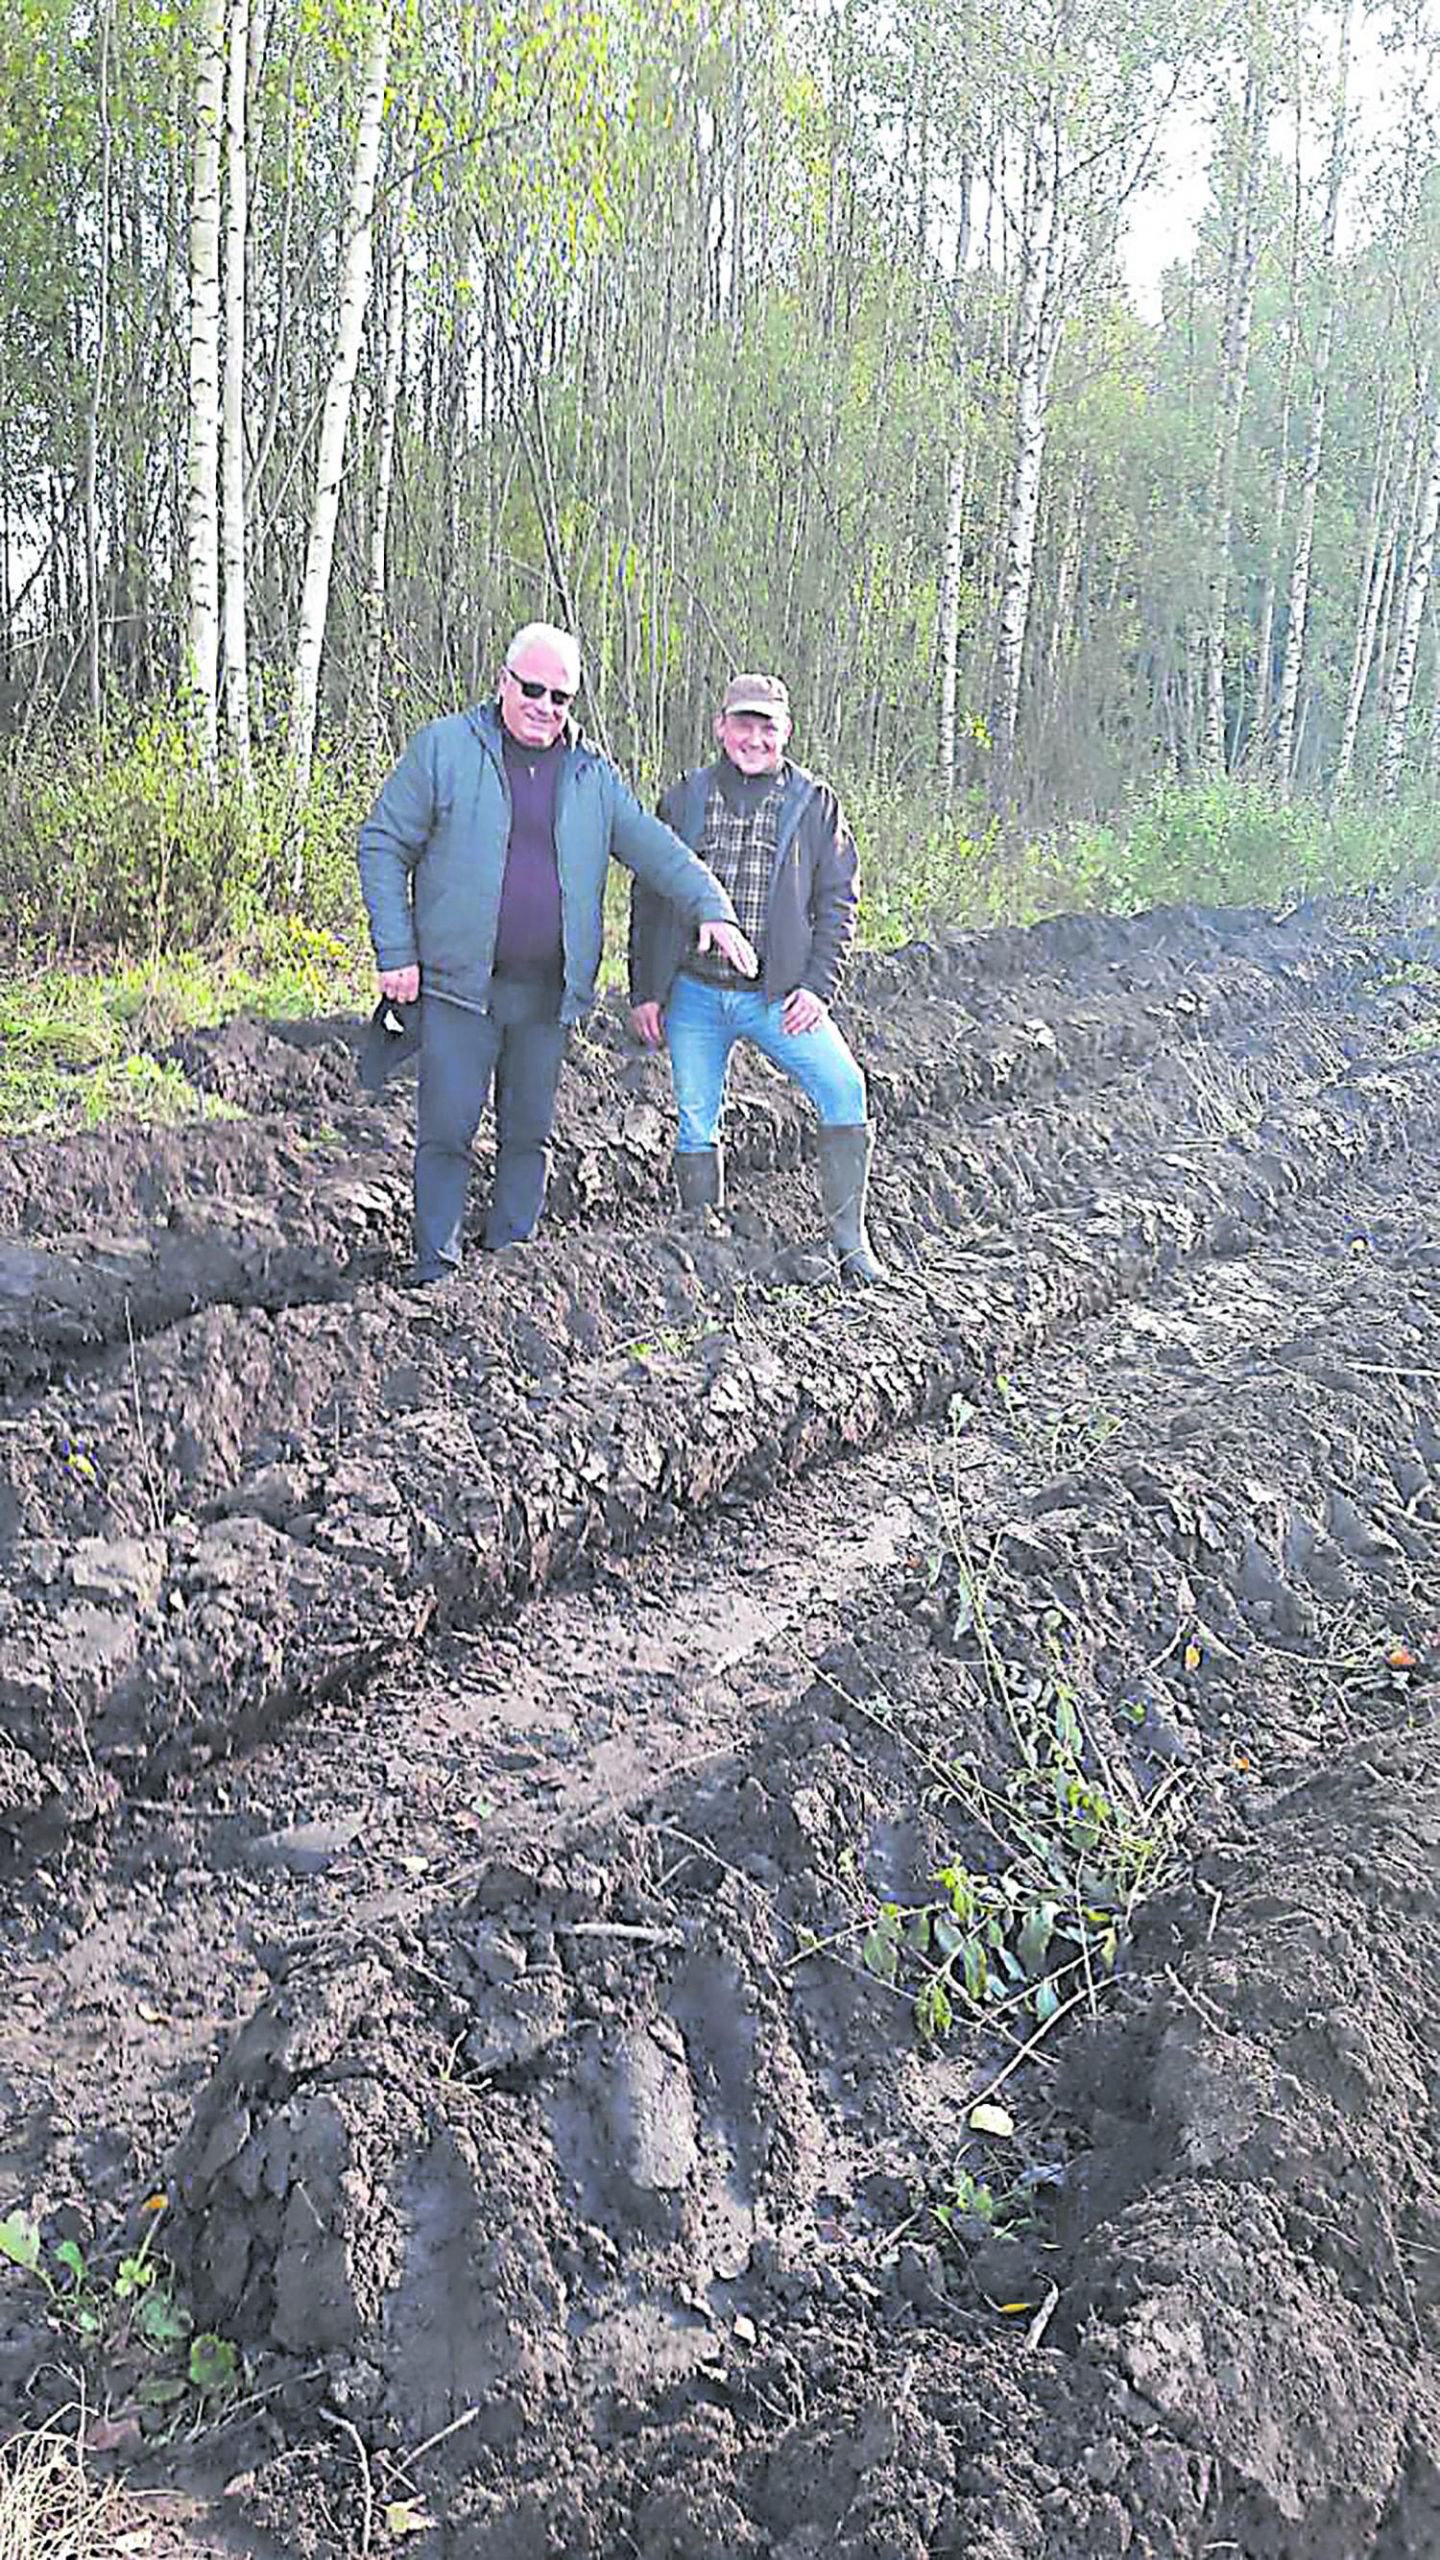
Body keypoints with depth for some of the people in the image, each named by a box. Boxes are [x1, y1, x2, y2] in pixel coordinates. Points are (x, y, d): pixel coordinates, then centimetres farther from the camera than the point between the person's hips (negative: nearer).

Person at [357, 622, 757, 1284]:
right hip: (460, 982, -4)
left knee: (528, 1132, 11)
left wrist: (710, 906, -5)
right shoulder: (443, 748, -1)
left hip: (549, 990, 4)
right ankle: (434, 1268, 6)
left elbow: (657, 849, 12)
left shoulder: (591, 774, 11)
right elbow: (382, 845, -1)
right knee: (446, 1130, -4)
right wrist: (395, 954, -7)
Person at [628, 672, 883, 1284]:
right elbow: (648, 899, 10)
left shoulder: (815, 805, 4)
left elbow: (837, 902, 5)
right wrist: (644, 991, 5)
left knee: (845, 1090, -15)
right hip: (694, 994, 1)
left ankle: (850, 1242, -5)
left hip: (778, 995, -1)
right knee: (696, 1121, 5)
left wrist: (818, 987, -5)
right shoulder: (683, 799, 7)